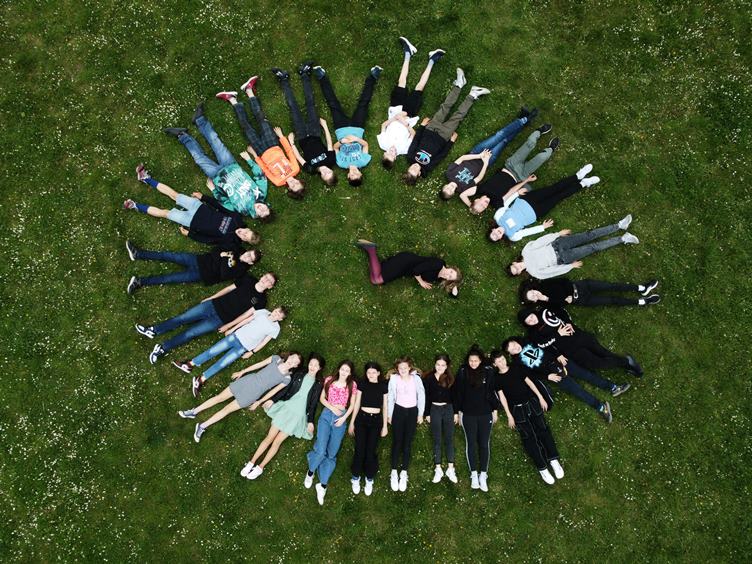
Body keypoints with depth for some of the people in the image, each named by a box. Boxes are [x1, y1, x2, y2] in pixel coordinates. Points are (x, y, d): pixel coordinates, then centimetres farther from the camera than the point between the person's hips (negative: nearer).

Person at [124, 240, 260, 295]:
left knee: (170, 278, -12)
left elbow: (224, 275, -21)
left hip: (203, 274, -5)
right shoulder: (237, 250, 7)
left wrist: (228, 262, -18)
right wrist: (221, 254, -6)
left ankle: (141, 282, -7)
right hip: (200, 260, 5)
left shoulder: (241, 269, -10)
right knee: (170, 255, -5)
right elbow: (216, 249, 12)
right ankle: (138, 254, 2)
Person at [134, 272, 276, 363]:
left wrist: (227, 326, -8)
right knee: (182, 318, 1)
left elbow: (245, 315, -7)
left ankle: (162, 349, 0)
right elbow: (229, 288, 10)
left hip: (220, 320, -3)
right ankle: (153, 331, 12)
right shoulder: (249, 279, 4)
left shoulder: (261, 300, -8)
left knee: (190, 333, -7)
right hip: (213, 305, 4)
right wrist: (209, 298, 11)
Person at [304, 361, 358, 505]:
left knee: (332, 454, 0)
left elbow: (352, 405, 4)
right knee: (321, 450, -15)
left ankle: (322, 485, 8)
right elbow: (322, 398, 7)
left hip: (341, 418, 1)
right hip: (327, 414, -1)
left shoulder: (352, 385, 2)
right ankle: (310, 472, 13)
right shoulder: (329, 380, 3)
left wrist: (344, 418, -9)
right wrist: (332, 408, -9)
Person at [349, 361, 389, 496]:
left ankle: (369, 480, 16)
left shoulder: (383, 386, 1)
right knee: (359, 449, -2)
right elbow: (357, 404, 5)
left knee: (371, 450, 0)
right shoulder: (362, 384, 0)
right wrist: (352, 422, 5)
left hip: (376, 420, 0)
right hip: (361, 419, 0)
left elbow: (385, 406, 5)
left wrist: (385, 426, 4)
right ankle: (356, 478, 15)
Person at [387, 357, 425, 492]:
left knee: (408, 442, 4)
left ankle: (403, 473, 13)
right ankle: (394, 473, 10)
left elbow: (421, 396, 1)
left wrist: (420, 414, 2)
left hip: (412, 411, 1)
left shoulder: (416, 378, -7)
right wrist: (389, 415, 3)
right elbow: (390, 397, 0)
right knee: (397, 441, 1)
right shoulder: (394, 378, -8)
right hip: (398, 411, 0)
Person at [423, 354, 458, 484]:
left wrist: (456, 412, 3)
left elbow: (454, 396, 5)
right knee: (437, 440, 4)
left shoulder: (450, 378, 2)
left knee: (449, 439, 4)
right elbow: (426, 397, 0)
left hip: (448, 409, 1)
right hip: (435, 409, -1)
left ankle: (450, 469, 10)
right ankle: (438, 469, 10)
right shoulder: (428, 378, -2)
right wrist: (427, 414, -1)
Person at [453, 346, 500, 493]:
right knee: (471, 443, 7)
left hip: (485, 413, 0)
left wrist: (495, 410, 5)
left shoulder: (488, 371, -6)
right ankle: (474, 475, 18)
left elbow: (493, 391, 3)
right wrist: (459, 411, 4)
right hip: (468, 414, 0)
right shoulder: (462, 372, -6)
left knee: (484, 444, 6)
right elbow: (458, 392, 1)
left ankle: (483, 475, 17)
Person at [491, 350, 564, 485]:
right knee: (529, 438, -5)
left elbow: (528, 382, 7)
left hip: (532, 402, 2)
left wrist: (540, 397, 3)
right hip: (517, 409, -2)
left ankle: (554, 460, 1)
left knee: (543, 430, -5)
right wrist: (509, 416, -3)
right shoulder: (497, 378, 0)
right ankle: (542, 468, -5)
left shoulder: (516, 367, 6)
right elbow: (502, 397, -1)